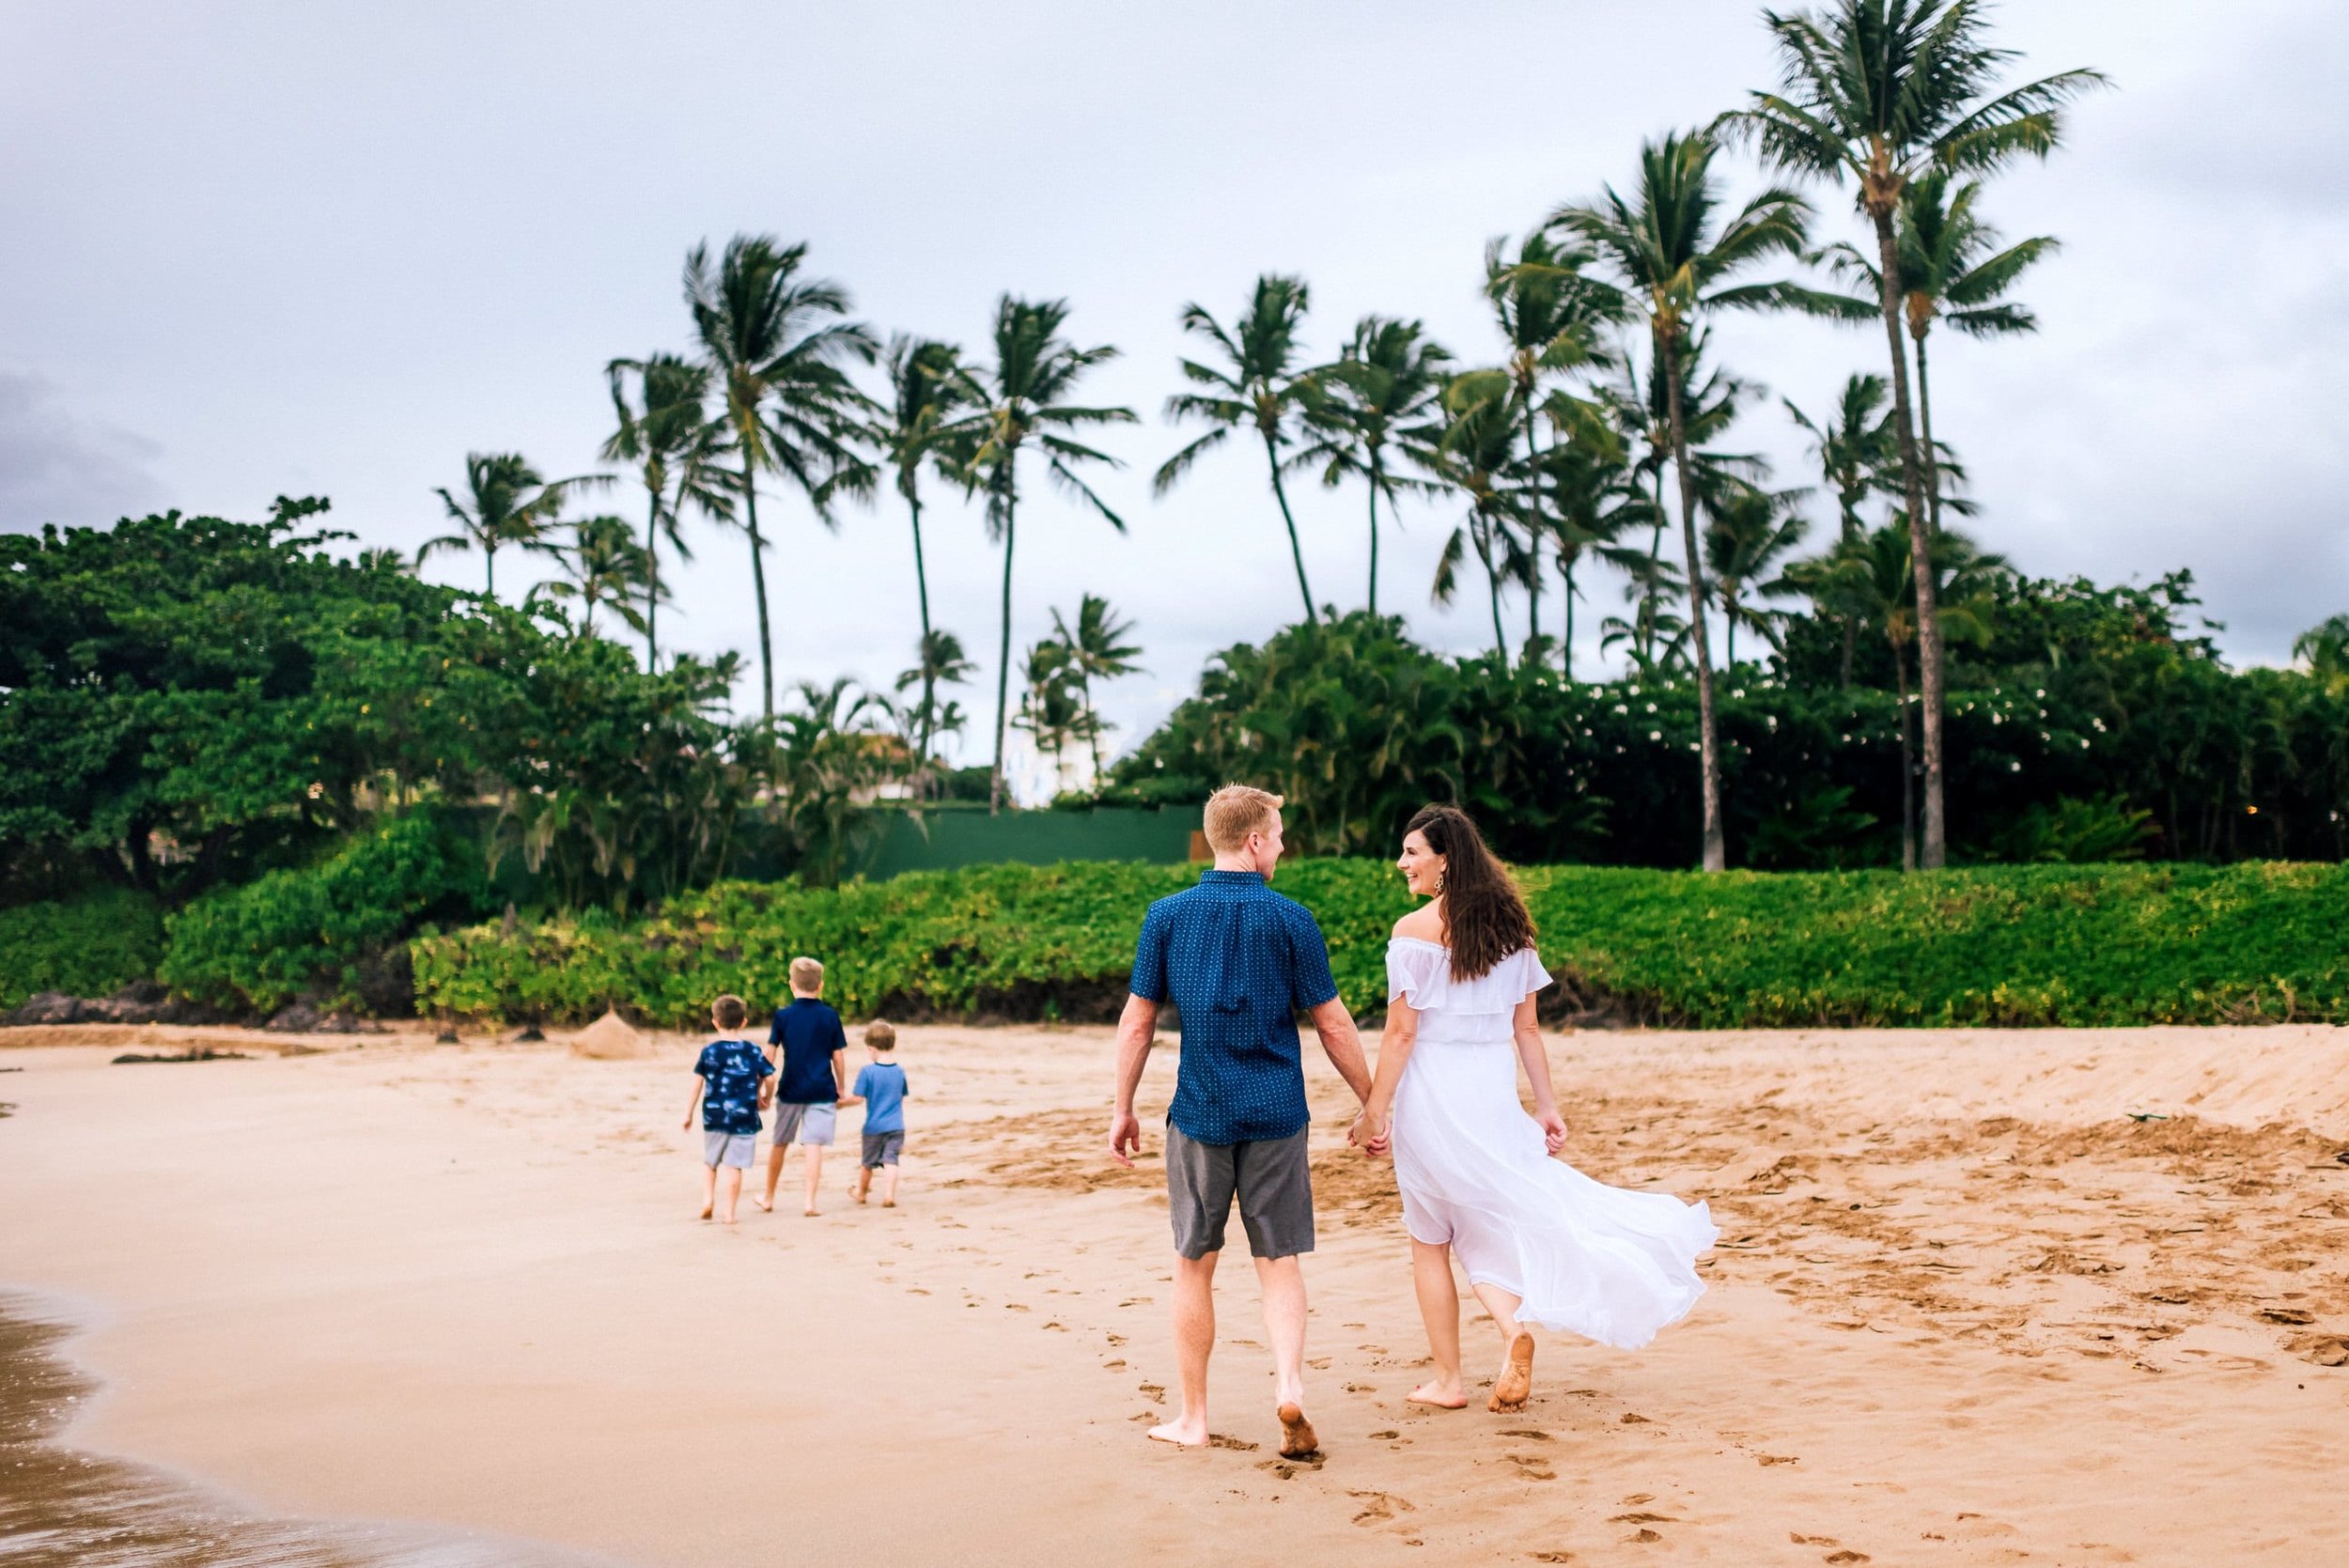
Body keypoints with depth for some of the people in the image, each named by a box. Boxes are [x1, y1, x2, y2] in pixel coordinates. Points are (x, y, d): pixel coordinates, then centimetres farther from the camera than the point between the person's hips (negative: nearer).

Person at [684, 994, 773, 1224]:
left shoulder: (709, 1051, -2)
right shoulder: (753, 1051, 0)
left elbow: (697, 1083, 0)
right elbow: (768, 1078, 1)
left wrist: (688, 1112, 7)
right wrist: (764, 1098, 21)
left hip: (714, 1116, 0)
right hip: (744, 1118, 0)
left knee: (709, 1161, 20)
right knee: (734, 1166, 1)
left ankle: (708, 1198, 5)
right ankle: (729, 1213, 1)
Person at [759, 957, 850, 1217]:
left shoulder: (782, 1016, -2)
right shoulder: (830, 1017, -1)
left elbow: (769, 1054, -1)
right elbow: (838, 1057, 2)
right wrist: (842, 1089, 13)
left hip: (790, 1090, 1)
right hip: (821, 1090, -1)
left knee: (779, 1143, 15)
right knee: (814, 1145, -4)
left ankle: (769, 1197, 27)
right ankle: (810, 1201, -10)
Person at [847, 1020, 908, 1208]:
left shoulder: (867, 1071, -13)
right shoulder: (900, 1071, 2)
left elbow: (858, 1098, -14)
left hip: (874, 1127, -2)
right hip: (896, 1126, 2)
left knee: (868, 1162, 15)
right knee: (891, 1161, -1)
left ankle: (861, 1191, 34)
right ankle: (889, 1194, -17)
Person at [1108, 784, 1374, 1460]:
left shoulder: (1168, 916, 1)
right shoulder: (1290, 919, -3)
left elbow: (1137, 1023, 3)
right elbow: (1334, 1027, -1)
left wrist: (1123, 1109, 12)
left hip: (1200, 1116, 1)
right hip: (1277, 1116, -1)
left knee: (1194, 1267, 11)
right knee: (1280, 1263, 9)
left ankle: (1193, 1418, 17)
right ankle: (1290, 1384, -11)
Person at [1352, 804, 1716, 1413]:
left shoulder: (1415, 930, -11)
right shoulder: (1509, 926, 6)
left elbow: (1401, 1032, -13)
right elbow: (1526, 1028, 9)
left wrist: (1374, 1111, -8)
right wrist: (1547, 1105, 14)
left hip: (1431, 1090, -5)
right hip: (1495, 1089, 5)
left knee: (1429, 1240, 10)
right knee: (1483, 1228, 16)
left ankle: (1447, 1380, 13)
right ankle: (1517, 1322, -12)